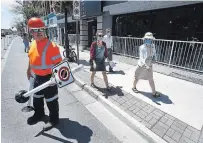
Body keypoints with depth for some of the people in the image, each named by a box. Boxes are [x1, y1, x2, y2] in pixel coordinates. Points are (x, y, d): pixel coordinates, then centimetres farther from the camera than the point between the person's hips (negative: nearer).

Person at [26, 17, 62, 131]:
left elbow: (58, 63, -22)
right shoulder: (33, 43, 4)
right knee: (37, 98, 26)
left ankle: (54, 119, 30)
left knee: (51, 100, 8)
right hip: (37, 77, 9)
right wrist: (29, 70, 25)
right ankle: (39, 114, 51)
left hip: (49, 78, -8)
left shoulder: (51, 46, -22)